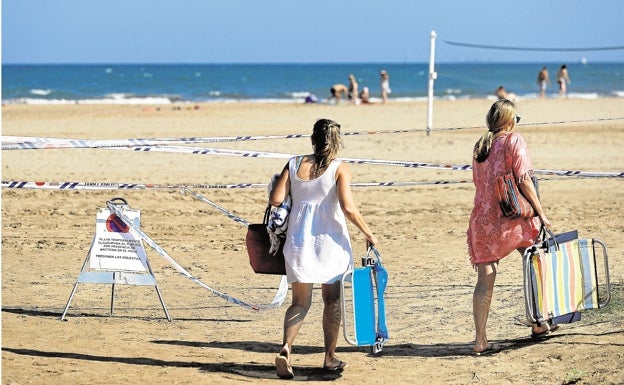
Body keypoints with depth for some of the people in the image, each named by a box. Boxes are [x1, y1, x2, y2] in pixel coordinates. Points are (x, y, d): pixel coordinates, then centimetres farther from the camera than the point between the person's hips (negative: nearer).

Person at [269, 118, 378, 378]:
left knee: (300, 301, 8)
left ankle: (286, 347, -15)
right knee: (332, 300, 14)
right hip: (330, 239, -2)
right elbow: (348, 208, -16)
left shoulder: (294, 164, 1)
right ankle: (330, 358, 18)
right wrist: (368, 234, -5)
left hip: (298, 238, 2)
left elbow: (276, 199, -3)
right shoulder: (340, 169, -7)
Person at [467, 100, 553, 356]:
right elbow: (524, 180, -11)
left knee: (485, 281, 3)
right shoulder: (514, 141, -5)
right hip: (513, 219, -4)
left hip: (483, 219, 4)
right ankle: (539, 324, 21)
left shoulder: (480, 146, 11)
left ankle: (480, 340, -2)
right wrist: (541, 213, -8)